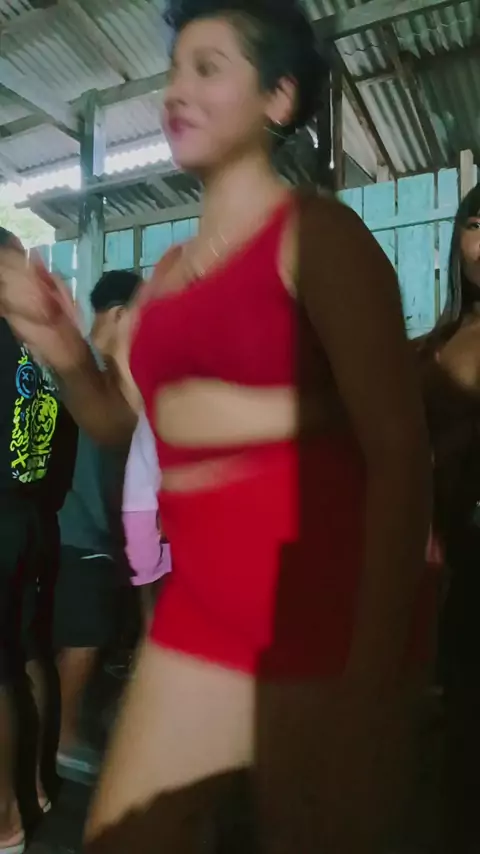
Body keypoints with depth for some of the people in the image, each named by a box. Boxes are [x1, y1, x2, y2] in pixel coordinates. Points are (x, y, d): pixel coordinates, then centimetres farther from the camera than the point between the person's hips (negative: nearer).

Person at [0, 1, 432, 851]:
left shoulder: (316, 234, -8)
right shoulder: (169, 270, 11)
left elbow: (399, 452, -15)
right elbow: (129, 425, 19)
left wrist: (375, 671, -19)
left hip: (319, 609, -6)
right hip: (199, 605, 6)